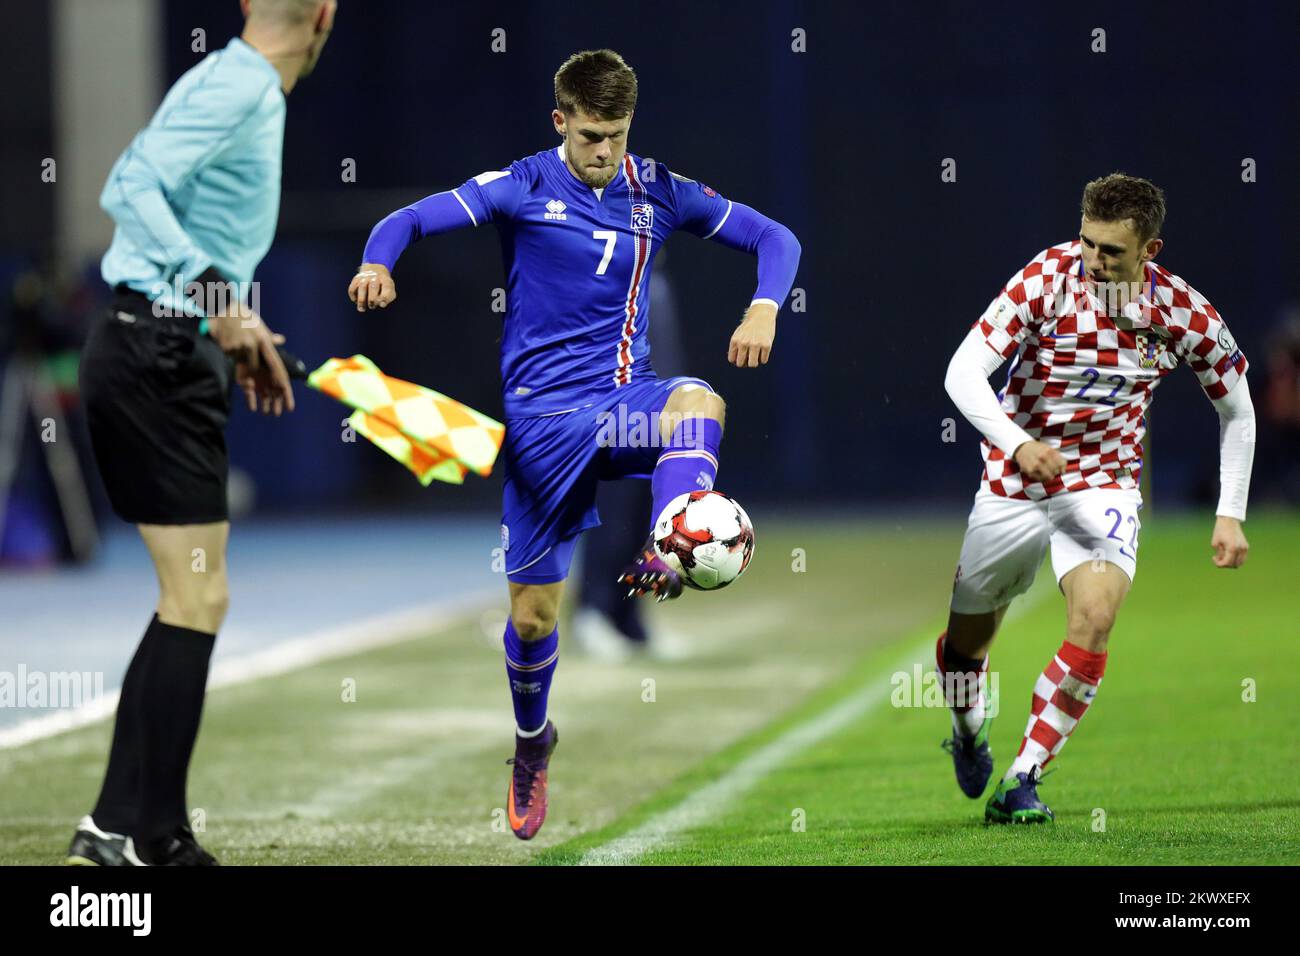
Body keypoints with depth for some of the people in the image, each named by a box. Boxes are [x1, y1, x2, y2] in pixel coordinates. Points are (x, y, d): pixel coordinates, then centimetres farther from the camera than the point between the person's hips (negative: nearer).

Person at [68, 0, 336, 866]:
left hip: (170, 357, 10)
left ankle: (123, 827, 14)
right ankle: (142, 835, -9)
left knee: (192, 601, 13)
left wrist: (245, 336, 29)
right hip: (161, 356, -10)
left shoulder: (241, 89, 17)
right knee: (198, 600, -9)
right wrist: (215, 299, -30)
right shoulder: (237, 87, -12)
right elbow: (133, 188, -24)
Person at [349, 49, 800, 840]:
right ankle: (532, 740, 30)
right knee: (534, 611, 3)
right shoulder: (523, 188, -3)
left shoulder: (657, 193, 4)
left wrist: (765, 309, -11)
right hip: (544, 412, -1)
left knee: (699, 403, -36)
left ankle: (668, 559, -49)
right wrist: (378, 264, -28)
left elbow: (772, 238, 9)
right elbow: (412, 220, -6)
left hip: (627, 400, 1)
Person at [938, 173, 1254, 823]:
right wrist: (1017, 443, -42)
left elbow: (1237, 411, 4)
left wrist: (1230, 516, -1)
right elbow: (963, 372, -25)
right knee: (966, 636, 10)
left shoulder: (1184, 313, -13)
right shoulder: (1048, 279, -19)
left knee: (1095, 620, -25)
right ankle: (969, 732, 45)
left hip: (1104, 487, 0)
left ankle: (1021, 781, -16)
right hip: (1014, 478, 0)